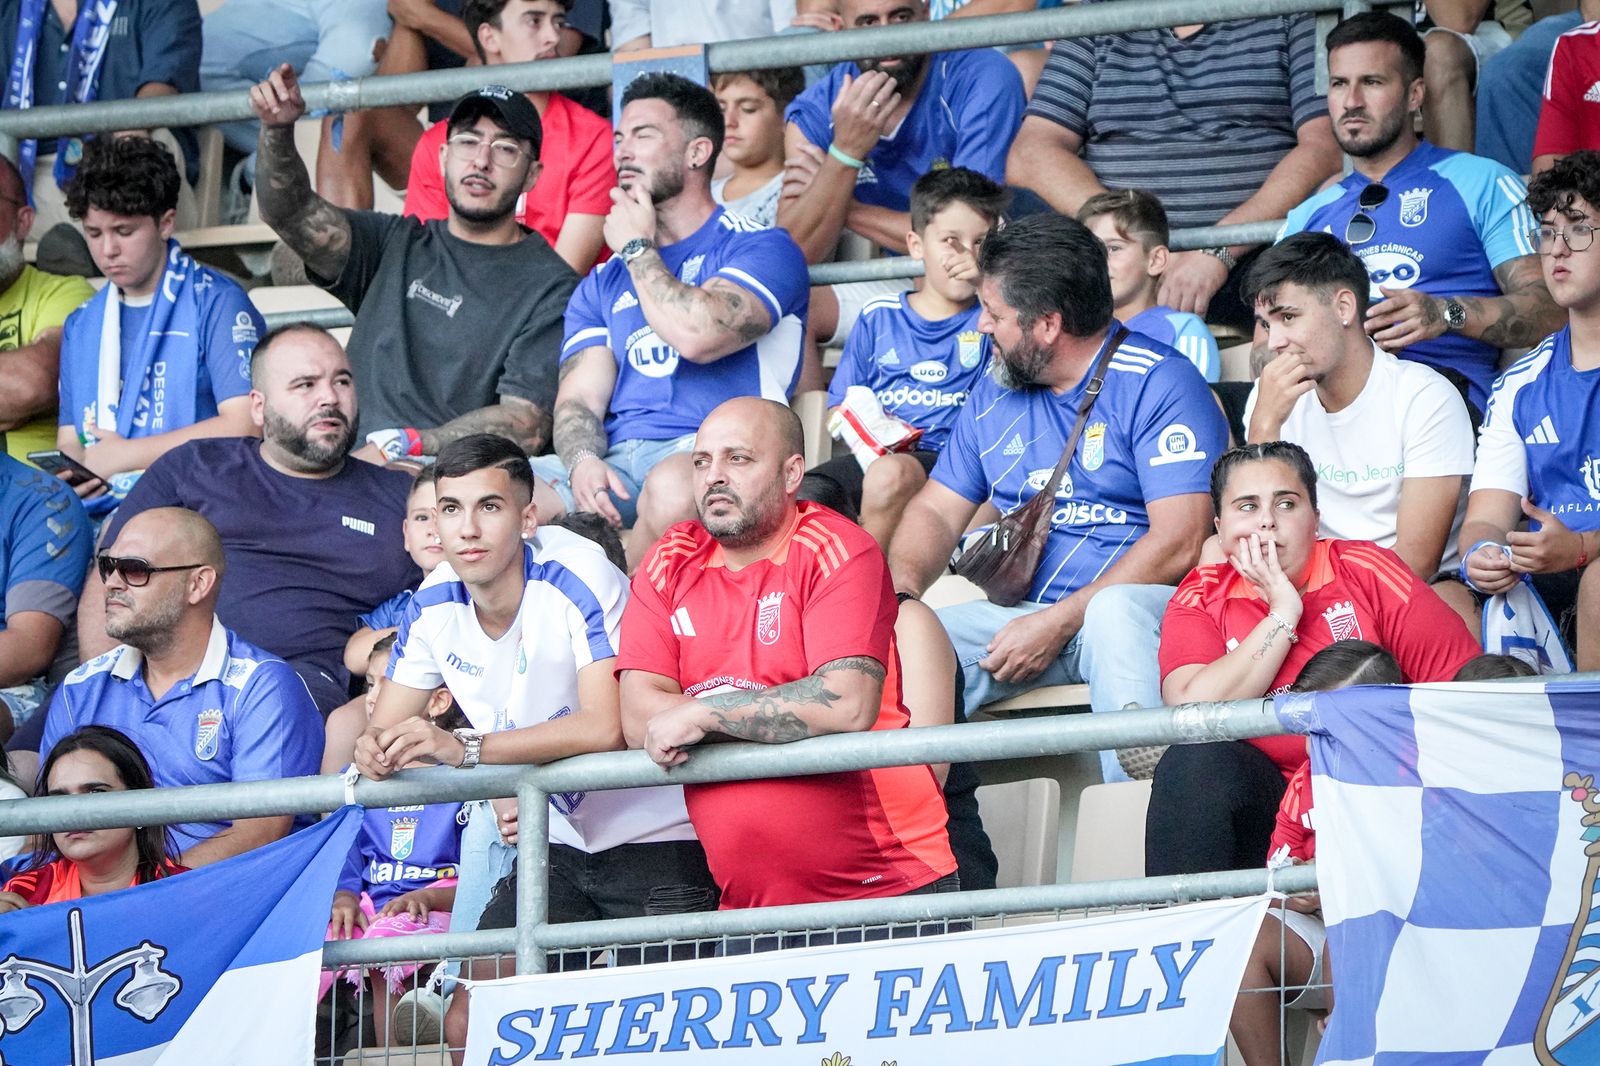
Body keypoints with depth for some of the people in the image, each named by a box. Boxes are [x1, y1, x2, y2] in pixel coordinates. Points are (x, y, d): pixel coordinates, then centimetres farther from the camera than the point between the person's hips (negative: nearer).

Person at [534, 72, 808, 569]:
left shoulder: (761, 249, 5)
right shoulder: (602, 284, 25)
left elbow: (698, 336, -14)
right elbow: (579, 399, 13)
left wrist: (637, 248, 3)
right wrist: (583, 462, -12)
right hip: (615, 458, 5)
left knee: (673, 486, -42)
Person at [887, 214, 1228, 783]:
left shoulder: (1160, 384, -5)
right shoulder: (994, 394, 18)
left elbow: (1179, 542, -14)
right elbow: (936, 510, 22)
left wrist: (1057, 623, -18)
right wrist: (902, 588, -2)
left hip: (1136, 605, -6)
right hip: (1024, 611, 6)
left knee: (1116, 611, -41)